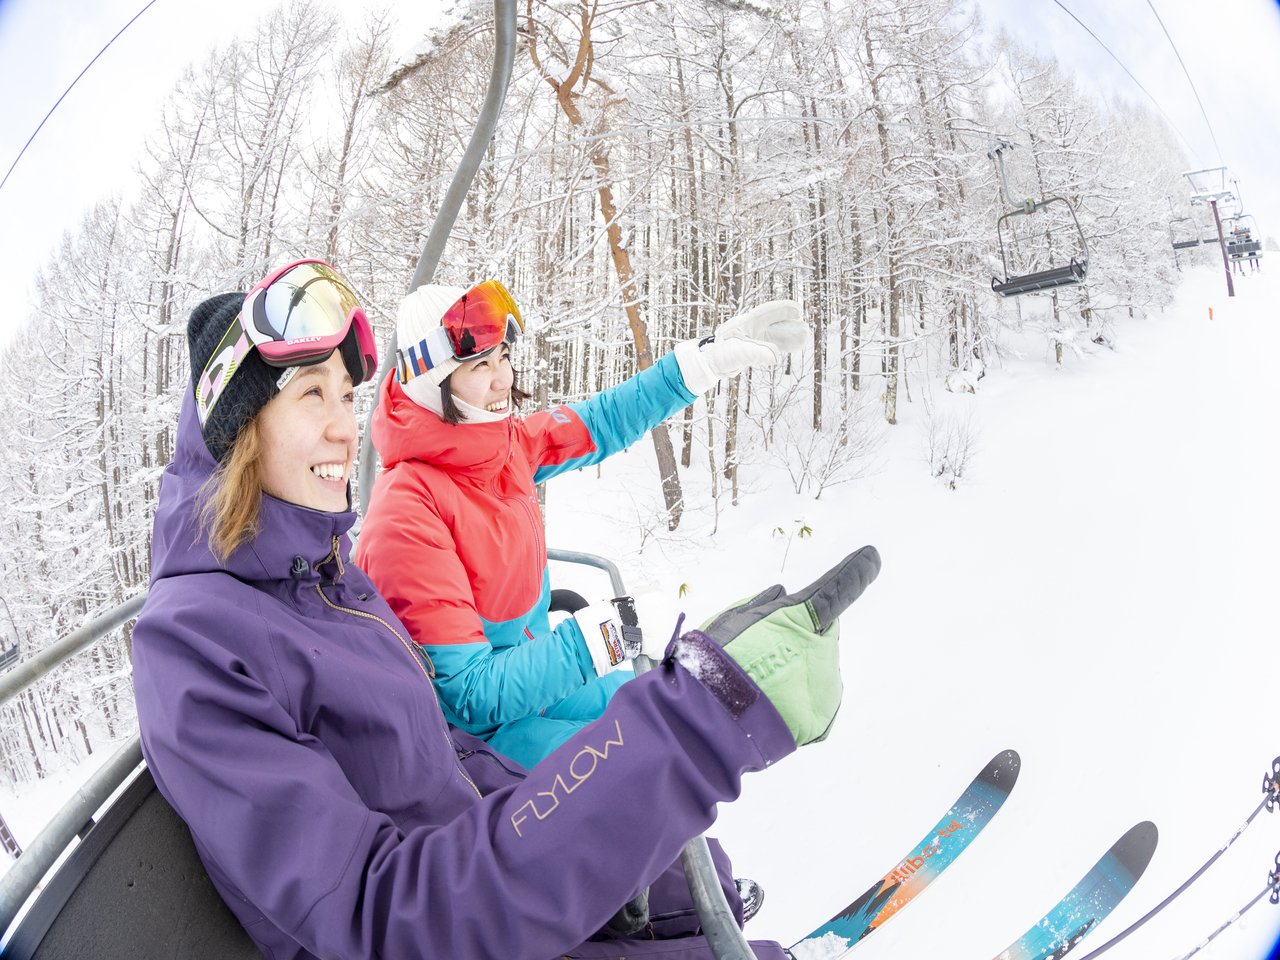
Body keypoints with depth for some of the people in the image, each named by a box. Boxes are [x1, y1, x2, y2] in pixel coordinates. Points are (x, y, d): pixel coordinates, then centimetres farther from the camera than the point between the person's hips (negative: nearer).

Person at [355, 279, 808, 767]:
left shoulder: (505, 444, -7)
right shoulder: (405, 512, -29)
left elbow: (603, 421, 8)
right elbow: (470, 695, -28)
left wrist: (718, 352, 6)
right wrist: (611, 631, -32)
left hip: (529, 671, 8)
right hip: (469, 725, -7)